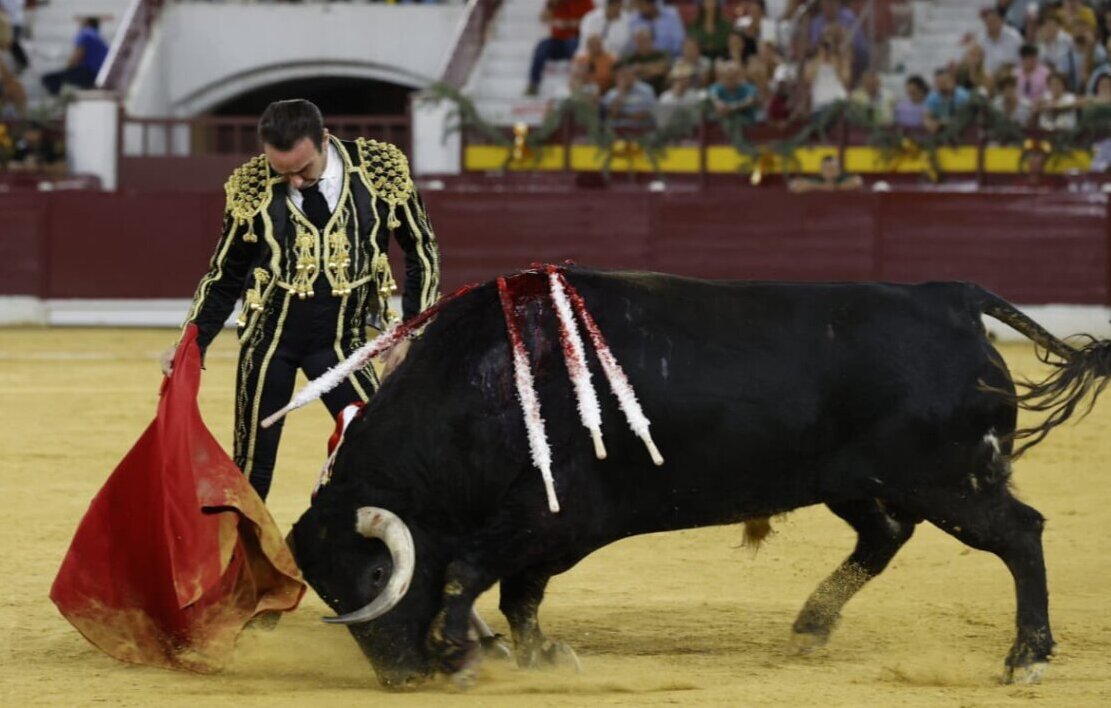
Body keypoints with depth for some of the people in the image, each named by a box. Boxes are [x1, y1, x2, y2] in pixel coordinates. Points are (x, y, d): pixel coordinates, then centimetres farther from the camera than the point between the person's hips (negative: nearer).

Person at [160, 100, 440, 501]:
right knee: (252, 465, 4)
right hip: (268, 340, 0)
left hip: (340, 342, 0)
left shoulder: (381, 170, -10)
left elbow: (422, 252, 3)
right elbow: (224, 276, 3)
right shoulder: (252, 187, -9)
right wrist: (191, 344, -7)